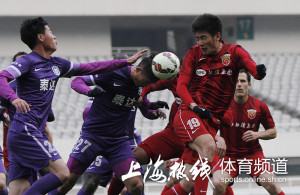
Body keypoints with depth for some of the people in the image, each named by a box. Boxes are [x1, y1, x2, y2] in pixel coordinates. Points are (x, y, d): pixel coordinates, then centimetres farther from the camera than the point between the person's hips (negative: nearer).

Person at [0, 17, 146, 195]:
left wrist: (126, 62, 22)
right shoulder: (27, 62, -5)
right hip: (24, 131, -8)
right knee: (62, 173, -15)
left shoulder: (57, 64, 19)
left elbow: (90, 68, 24)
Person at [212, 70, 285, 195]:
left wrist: (257, 134, -12)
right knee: (218, 184, -27)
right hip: (228, 155, 0)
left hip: (253, 153, 0)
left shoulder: (259, 106, -3)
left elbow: (273, 132, 7)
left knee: (271, 184, -22)